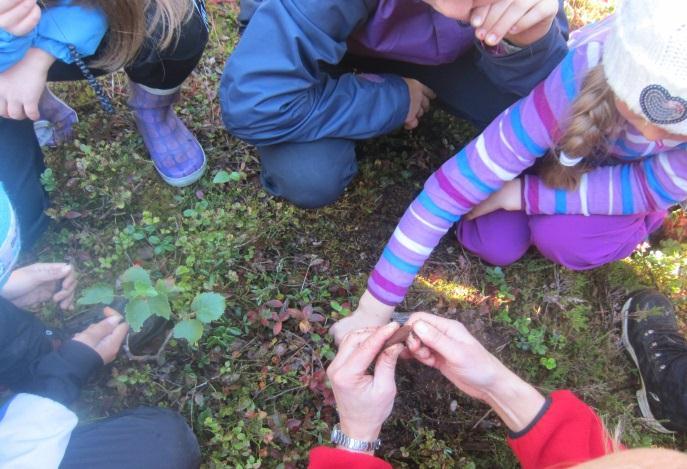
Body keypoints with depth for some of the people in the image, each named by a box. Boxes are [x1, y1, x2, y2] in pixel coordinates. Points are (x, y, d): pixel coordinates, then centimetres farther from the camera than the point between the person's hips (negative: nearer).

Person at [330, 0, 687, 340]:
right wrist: (376, 305, -37)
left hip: (648, 166, 0)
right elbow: (457, 182, -40)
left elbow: (656, 187, -26)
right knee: (494, 244, -17)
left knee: (564, 237, -28)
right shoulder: (581, 80, -43)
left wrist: (521, 193, -34)